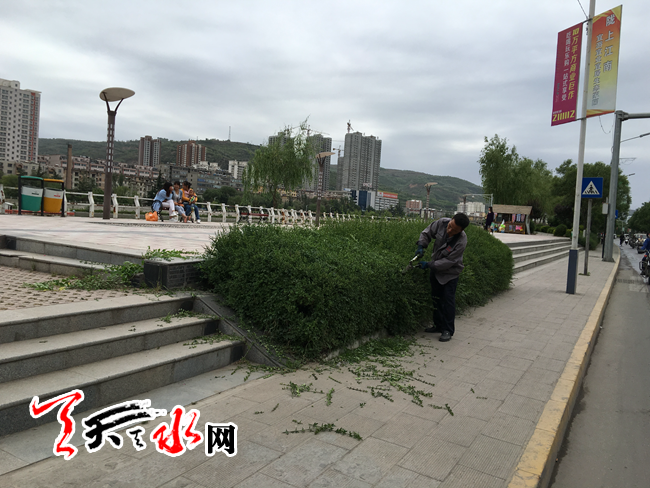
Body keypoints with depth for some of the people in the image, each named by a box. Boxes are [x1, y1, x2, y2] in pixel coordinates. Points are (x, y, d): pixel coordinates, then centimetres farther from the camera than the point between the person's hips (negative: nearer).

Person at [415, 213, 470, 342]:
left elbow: (449, 261, -28)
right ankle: (438, 325, 30)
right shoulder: (441, 223, -18)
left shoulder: (461, 241, -31)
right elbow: (427, 233, 0)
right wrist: (421, 246, -15)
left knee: (448, 300, -6)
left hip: (450, 273, -6)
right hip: (435, 269, 6)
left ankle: (448, 330, 7)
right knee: (436, 298, 15)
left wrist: (429, 265, -27)